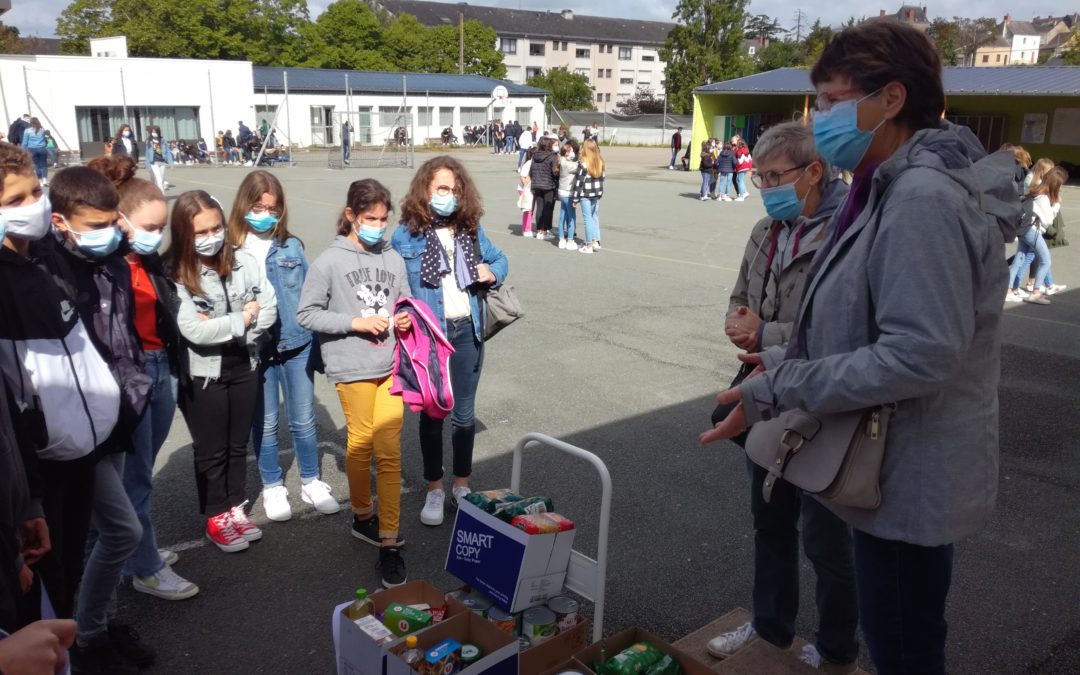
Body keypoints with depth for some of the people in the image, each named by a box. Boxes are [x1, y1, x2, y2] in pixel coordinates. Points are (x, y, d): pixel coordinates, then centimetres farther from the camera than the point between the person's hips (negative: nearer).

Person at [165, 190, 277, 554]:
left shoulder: (243, 261, -3)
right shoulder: (174, 274, -16)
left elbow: (269, 310, -6)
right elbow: (194, 331, -23)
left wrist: (220, 326, -15)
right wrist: (245, 316, -13)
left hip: (244, 366, 4)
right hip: (203, 373, -4)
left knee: (237, 443, 17)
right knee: (211, 449, 11)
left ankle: (236, 508, 34)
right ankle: (217, 518, 27)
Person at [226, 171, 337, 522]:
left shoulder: (292, 246, 0)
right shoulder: (230, 250, -5)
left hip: (297, 344, 1)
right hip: (253, 350, -1)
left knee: (303, 420, 13)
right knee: (264, 423, 13)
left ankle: (311, 482, 31)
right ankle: (273, 487, 31)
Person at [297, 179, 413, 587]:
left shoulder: (393, 260, 6)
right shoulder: (329, 262, -6)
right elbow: (307, 314, -6)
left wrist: (405, 321, -5)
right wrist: (355, 322, -14)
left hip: (390, 366, 3)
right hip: (352, 368, -3)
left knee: (390, 453, 1)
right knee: (361, 443, 12)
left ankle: (389, 542, 7)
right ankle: (363, 516, 35)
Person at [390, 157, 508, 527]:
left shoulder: (471, 229, 3)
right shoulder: (406, 235, -8)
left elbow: (499, 259, 17)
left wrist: (493, 272, -4)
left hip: (467, 332, 3)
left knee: (464, 413, 13)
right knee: (431, 413, 11)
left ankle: (462, 484, 31)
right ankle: (434, 489, 26)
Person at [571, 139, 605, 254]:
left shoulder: (583, 164, -15)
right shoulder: (600, 162, 3)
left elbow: (579, 182, -14)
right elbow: (602, 178, 9)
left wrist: (575, 199, -9)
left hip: (585, 195, -5)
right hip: (597, 194, 5)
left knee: (588, 219, 1)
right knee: (595, 217, 16)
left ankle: (589, 246, 5)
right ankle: (596, 242, 18)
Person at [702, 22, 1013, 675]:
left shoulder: (924, 198, -25)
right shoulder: (897, 189, 9)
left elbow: (919, 355, -30)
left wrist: (779, 389, -24)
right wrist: (789, 359, 6)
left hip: (909, 478, -10)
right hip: (899, 470, 10)